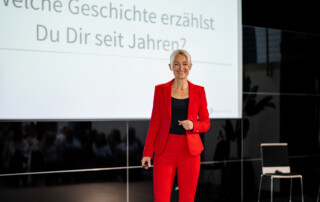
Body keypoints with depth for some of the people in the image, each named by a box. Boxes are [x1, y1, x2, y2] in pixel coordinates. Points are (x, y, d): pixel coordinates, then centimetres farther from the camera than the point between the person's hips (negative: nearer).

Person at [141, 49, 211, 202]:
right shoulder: (161, 90, 4)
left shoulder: (198, 91, 5)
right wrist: (147, 153, -1)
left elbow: (206, 124, 8)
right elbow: (155, 123, 4)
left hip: (189, 152, 1)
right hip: (165, 151, -1)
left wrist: (193, 125, -14)